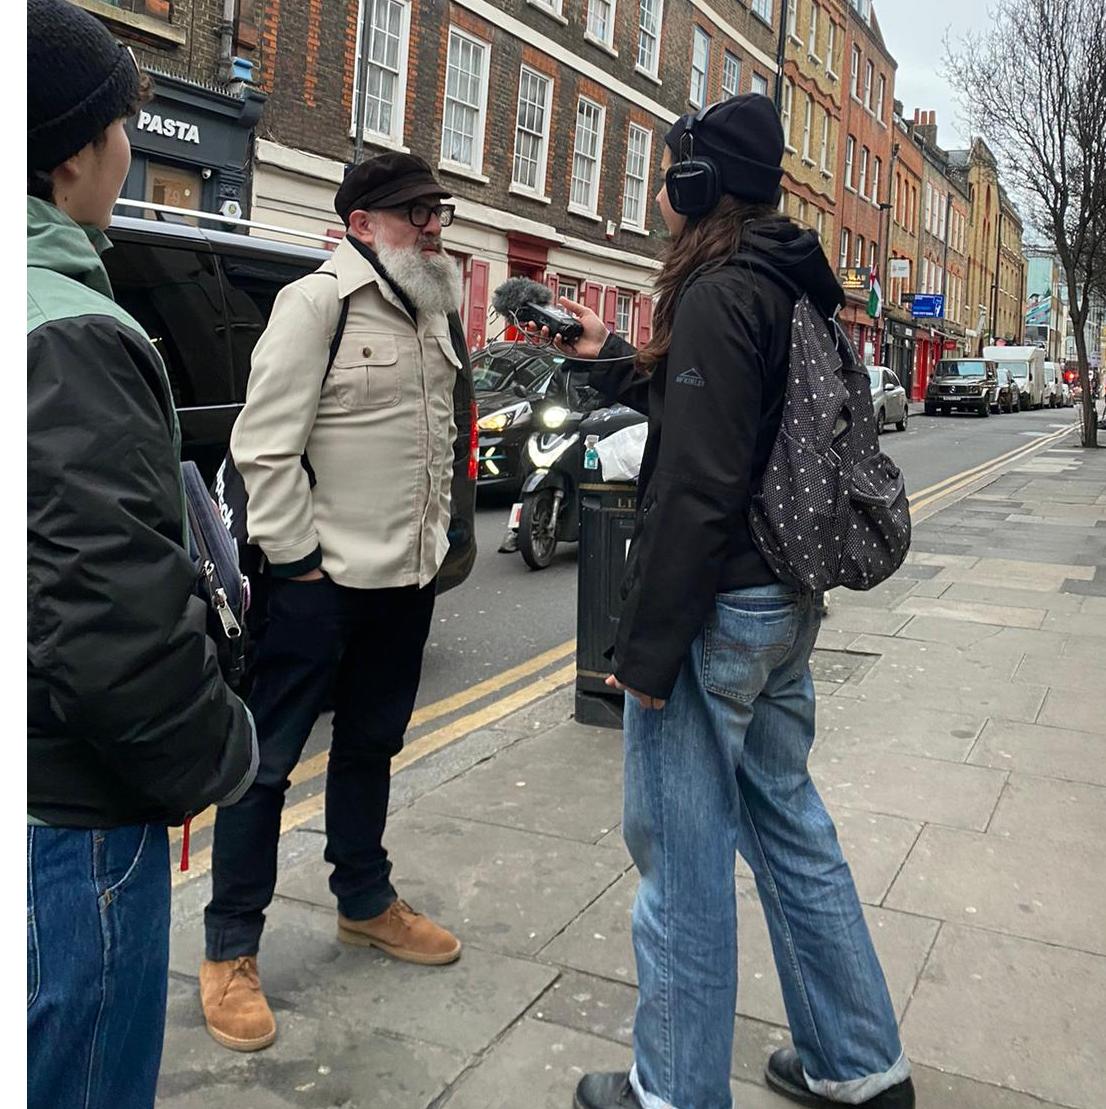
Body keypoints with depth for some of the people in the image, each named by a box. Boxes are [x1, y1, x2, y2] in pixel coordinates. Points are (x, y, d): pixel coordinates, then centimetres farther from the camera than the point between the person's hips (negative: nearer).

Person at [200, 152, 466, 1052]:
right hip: (325, 581, -8)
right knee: (268, 758, 3)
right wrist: (298, 557, -16)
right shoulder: (315, 303, -12)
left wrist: (435, 535, 14)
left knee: (371, 745, 20)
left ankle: (365, 902, 37)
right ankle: (230, 950, 16)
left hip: (408, 577, 8)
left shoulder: (431, 313, 12)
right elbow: (265, 444, -16)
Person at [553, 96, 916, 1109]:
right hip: (786, 603, 9)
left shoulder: (717, 297, -16)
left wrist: (645, 647, -17)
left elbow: (696, 488, -21)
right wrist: (611, 363, 25)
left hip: (716, 609, -9)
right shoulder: (796, 288, 12)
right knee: (787, 820, 18)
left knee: (681, 849, 4)